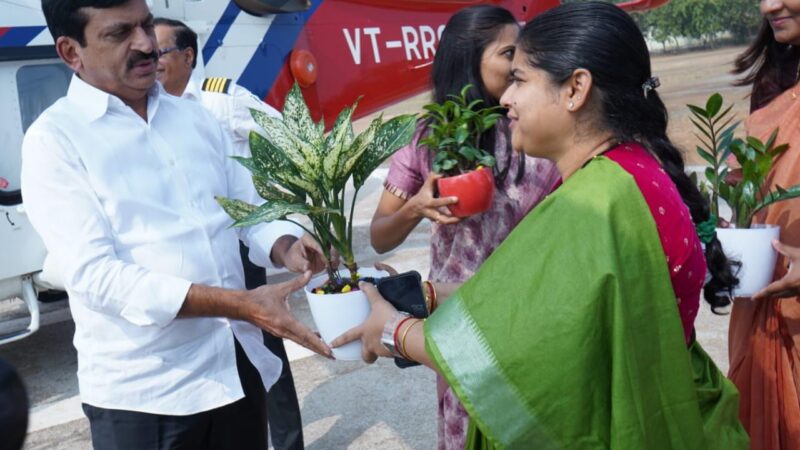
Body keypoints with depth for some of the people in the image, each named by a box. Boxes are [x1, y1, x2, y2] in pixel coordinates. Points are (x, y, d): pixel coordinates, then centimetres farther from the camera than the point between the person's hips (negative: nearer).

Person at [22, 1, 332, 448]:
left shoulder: (196, 117, 9)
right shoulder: (54, 139, -8)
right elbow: (95, 274, -17)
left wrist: (284, 248, -12)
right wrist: (240, 304, -24)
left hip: (239, 365, 5)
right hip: (142, 391, -5)